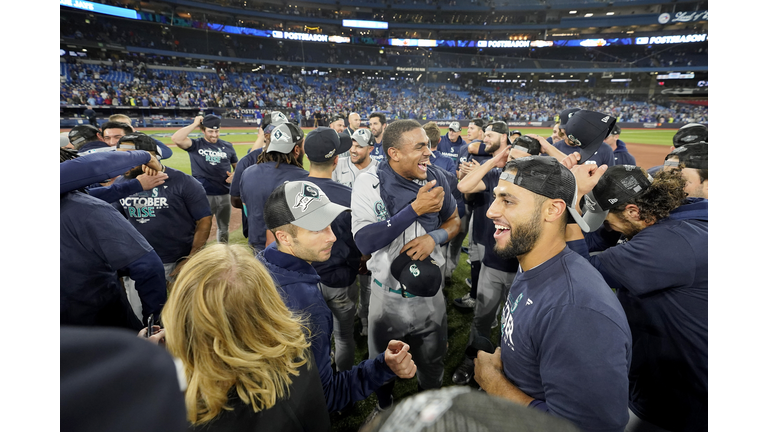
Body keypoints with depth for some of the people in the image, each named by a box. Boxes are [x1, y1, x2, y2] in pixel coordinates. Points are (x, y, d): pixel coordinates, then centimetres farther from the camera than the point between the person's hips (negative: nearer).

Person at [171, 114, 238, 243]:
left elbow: (237, 165, 15)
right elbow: (176, 138, -19)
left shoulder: (227, 146, 8)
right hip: (203, 195, -3)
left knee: (224, 229, 18)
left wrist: (234, 175, -7)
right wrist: (194, 124, -12)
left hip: (224, 195, 3)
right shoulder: (195, 145, -1)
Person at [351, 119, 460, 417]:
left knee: (432, 361, 21)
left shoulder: (436, 178, -6)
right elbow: (364, 241, -27)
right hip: (387, 292, -2)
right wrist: (415, 208, -30)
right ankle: (384, 407, 54)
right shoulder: (370, 184, -17)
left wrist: (434, 237, -16)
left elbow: (454, 221, 6)